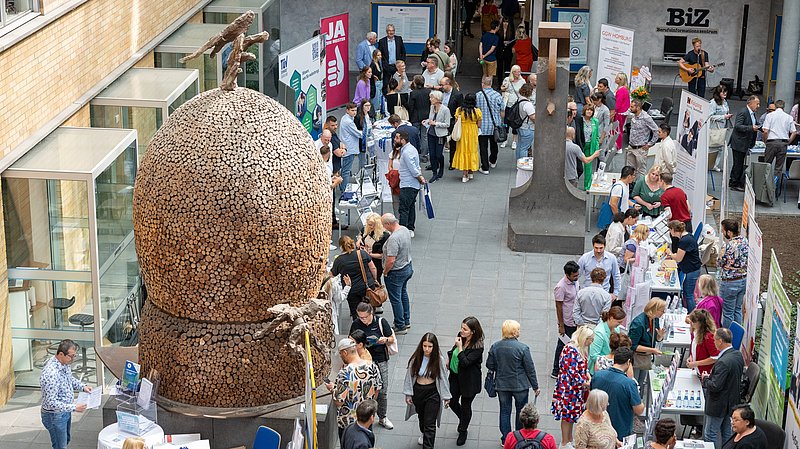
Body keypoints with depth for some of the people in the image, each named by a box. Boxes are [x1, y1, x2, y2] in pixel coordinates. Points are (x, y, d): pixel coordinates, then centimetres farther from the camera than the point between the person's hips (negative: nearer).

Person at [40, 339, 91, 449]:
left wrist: (82, 386, -1)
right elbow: (51, 403, -33)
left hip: (65, 411, 9)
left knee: (66, 439, 27)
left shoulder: (65, 363, -7)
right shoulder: (51, 374, -35)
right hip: (55, 415, -9)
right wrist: (74, 407, -31)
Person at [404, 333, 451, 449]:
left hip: (433, 393, -3)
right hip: (417, 391, 3)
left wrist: (446, 396, -1)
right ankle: (423, 434, 57)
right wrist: (408, 394, 0)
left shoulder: (439, 360, -16)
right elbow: (409, 376, -3)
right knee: (421, 417, 28)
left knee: (430, 424, -5)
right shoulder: (415, 358, -13)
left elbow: (443, 378, -7)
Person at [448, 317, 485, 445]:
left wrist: (460, 347, -32)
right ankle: (463, 419, 47)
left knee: (465, 405, 11)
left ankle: (463, 431, 34)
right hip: (455, 375, 6)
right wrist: (449, 358, 12)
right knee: (452, 402, 15)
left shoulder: (477, 347, -27)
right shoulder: (460, 336, -8)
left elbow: (465, 362, -31)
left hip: (469, 380, -6)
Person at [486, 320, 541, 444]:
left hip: (502, 385, 3)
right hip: (520, 385, -3)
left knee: (505, 411, 14)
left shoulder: (495, 347, -8)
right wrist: (535, 386, 1)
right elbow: (530, 369, -11)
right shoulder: (523, 348, -18)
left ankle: (505, 439, 20)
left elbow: (490, 365, 2)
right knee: (521, 410, 16)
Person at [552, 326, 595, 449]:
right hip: (568, 387, -9)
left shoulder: (581, 349, 8)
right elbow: (572, 372, -23)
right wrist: (586, 384, -16)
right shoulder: (570, 350, -23)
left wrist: (589, 377, 1)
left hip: (576, 389, 9)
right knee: (567, 415, 0)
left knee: (571, 415, 18)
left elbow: (584, 367, 19)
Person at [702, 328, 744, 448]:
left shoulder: (723, 362, -30)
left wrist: (705, 379, -9)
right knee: (727, 433, 20)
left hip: (719, 405, -9)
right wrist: (712, 375, 9)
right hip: (733, 402, 9)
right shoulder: (738, 355, -1)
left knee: (710, 435, 5)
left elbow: (715, 386, -28)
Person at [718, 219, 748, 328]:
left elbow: (719, 263, -12)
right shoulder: (744, 241, -3)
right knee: (738, 309, 21)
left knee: (728, 313, 5)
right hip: (744, 279, 8)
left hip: (730, 283, -8)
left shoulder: (728, 246, -26)